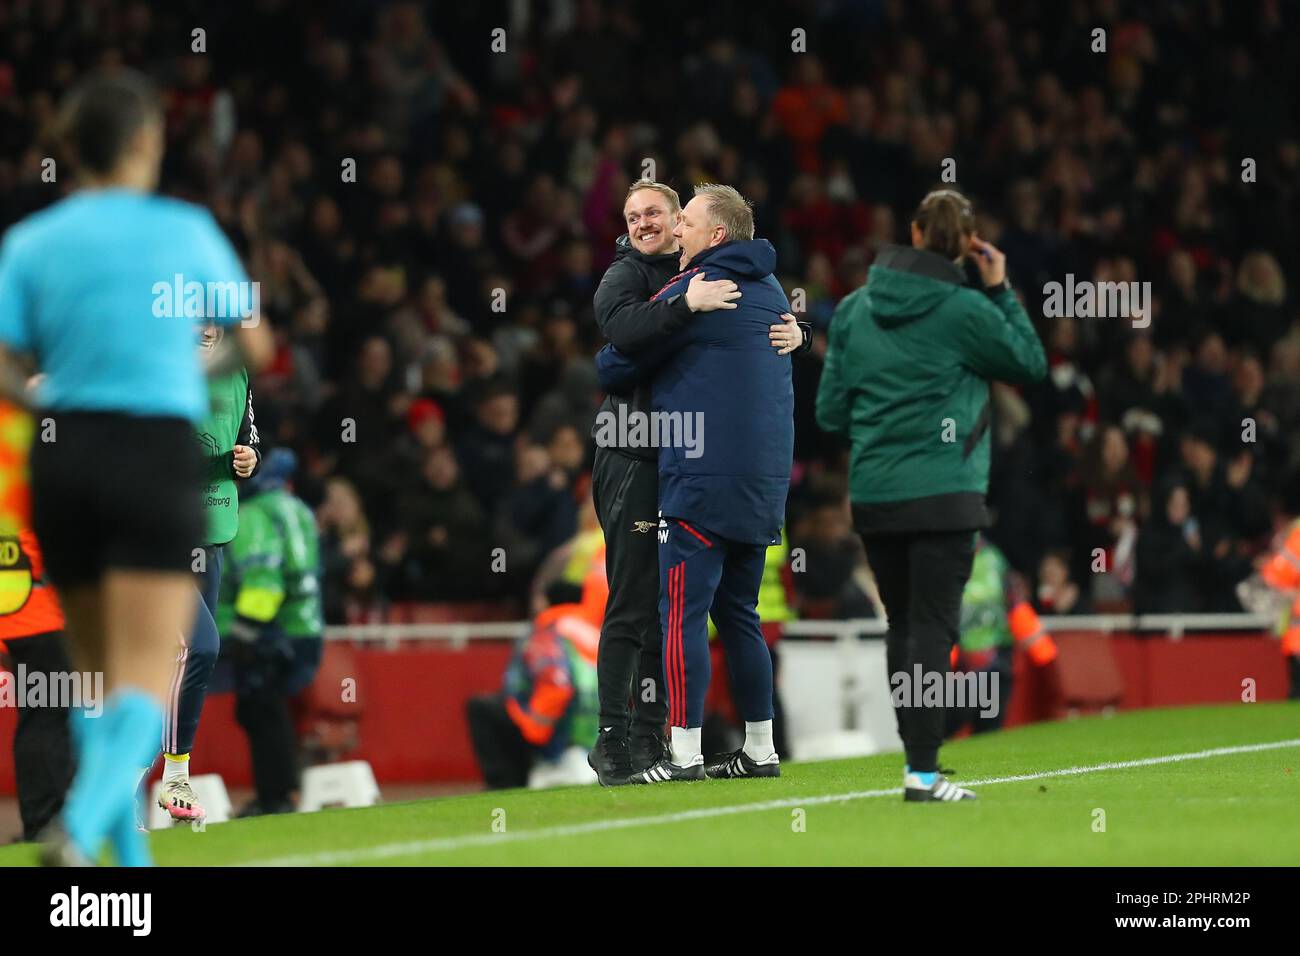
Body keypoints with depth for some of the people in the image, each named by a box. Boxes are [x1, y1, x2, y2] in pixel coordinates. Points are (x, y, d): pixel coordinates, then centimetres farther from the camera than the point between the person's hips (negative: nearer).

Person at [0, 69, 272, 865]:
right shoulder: (186, 231, 0)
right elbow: (255, 347, 11)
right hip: (157, 455, -3)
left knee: (98, 675, 18)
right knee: (146, 684, -8)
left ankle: (129, 850, 21)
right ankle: (81, 829, -31)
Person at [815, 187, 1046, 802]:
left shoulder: (854, 308, 5)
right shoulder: (964, 309, -9)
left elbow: (830, 411, 8)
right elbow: (1031, 363, 7)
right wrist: (1001, 291, 9)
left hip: (872, 494, 5)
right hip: (941, 493, -5)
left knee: (902, 626, 14)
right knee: (933, 629, -5)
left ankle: (918, 757, 17)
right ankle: (922, 772, -11)